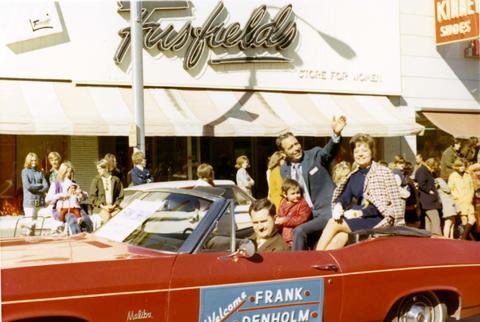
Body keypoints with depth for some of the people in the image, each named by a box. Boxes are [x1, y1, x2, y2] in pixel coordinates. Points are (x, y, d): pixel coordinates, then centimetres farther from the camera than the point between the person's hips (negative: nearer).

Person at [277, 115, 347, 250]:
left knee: (300, 232, -25)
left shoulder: (315, 155, -4)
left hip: (327, 212, -7)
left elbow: (329, 151, -25)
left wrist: (336, 134, -45)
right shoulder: (284, 170, 10)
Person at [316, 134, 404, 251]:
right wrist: (338, 205, -13)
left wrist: (361, 212, -17)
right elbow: (345, 197, 11)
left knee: (334, 223, -23)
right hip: (358, 218, 5)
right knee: (339, 238, -28)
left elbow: (384, 204, -7)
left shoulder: (383, 172, 1)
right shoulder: (354, 176, 19)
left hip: (378, 220, -5)